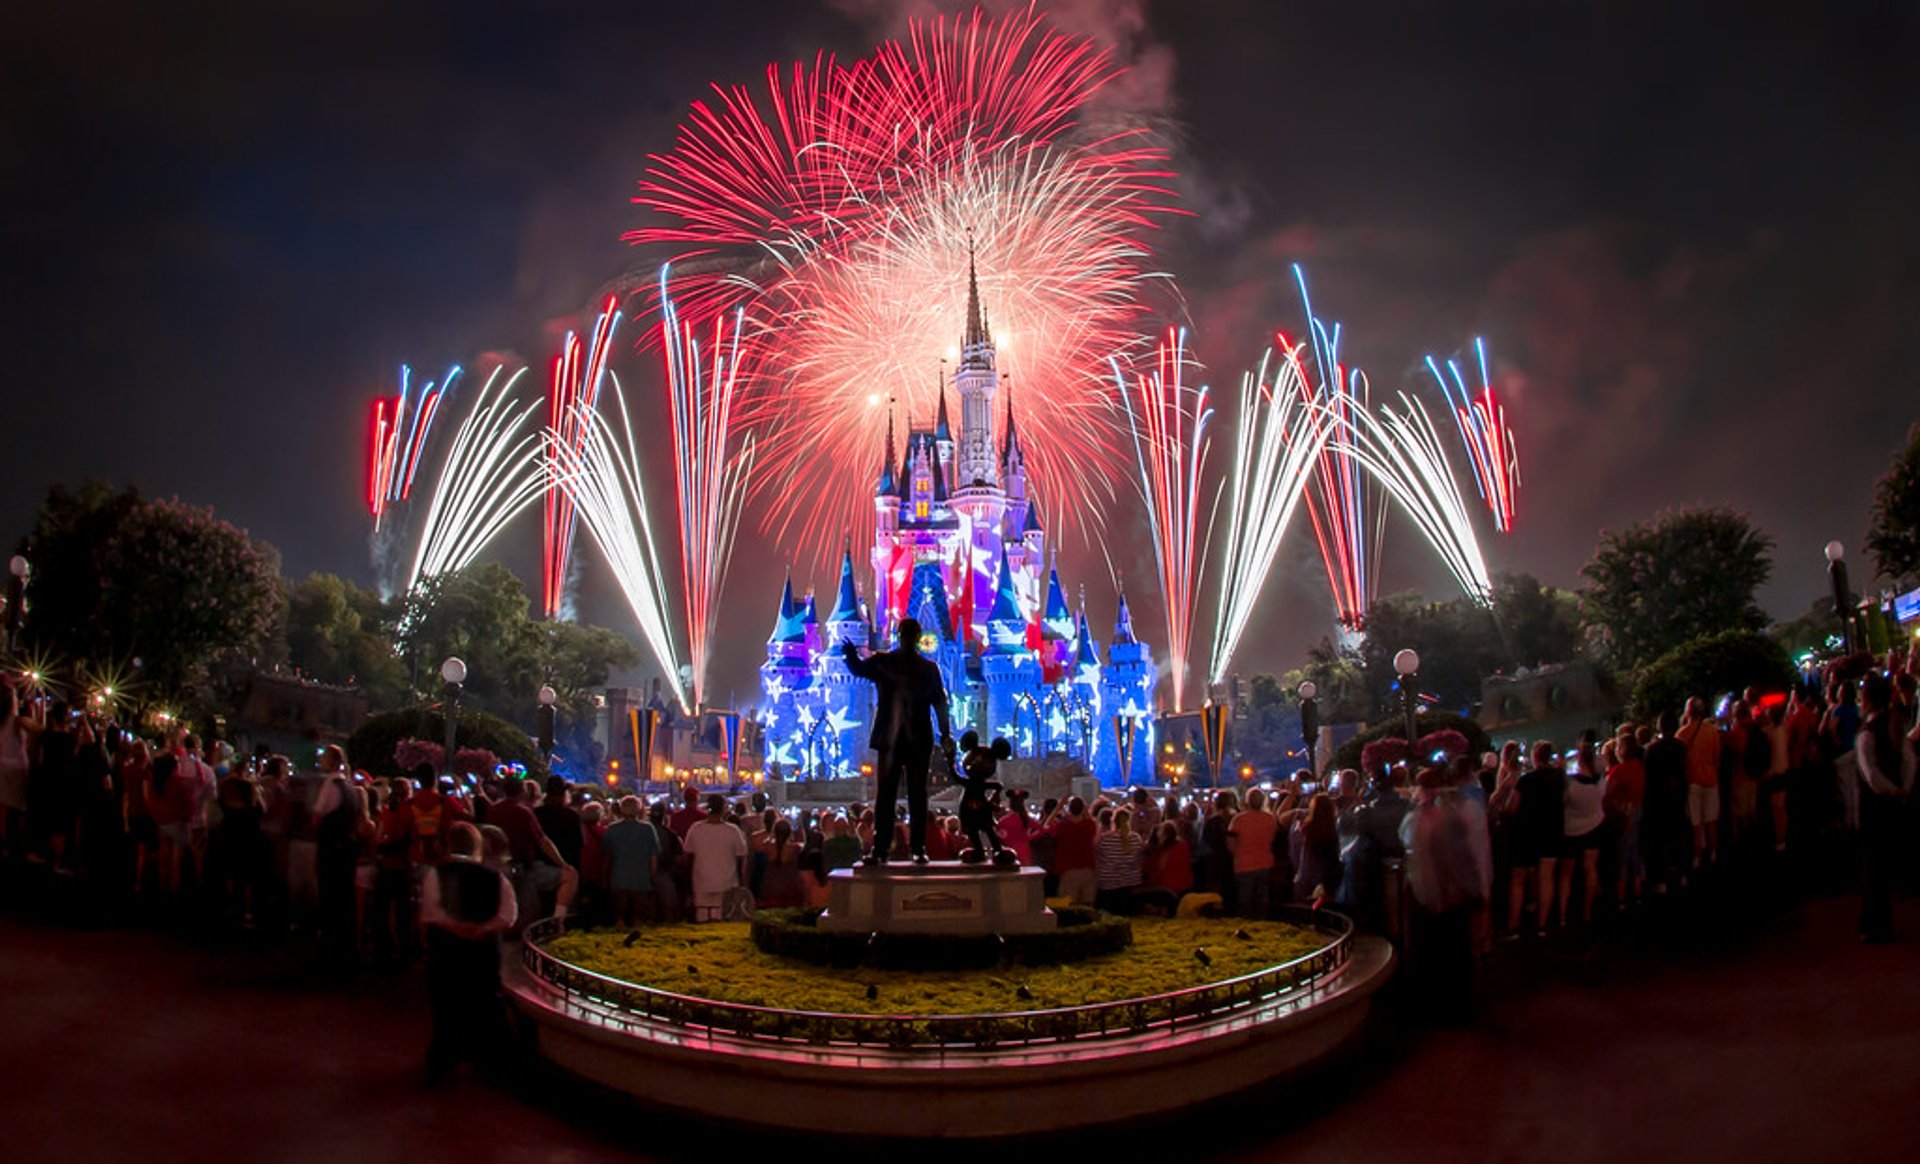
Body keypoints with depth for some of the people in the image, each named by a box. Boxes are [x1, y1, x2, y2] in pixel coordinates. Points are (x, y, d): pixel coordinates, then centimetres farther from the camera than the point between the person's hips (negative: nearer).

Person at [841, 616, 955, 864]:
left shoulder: (928, 668, 8)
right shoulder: (883, 662, 5)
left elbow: (939, 702, 6)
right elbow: (858, 668, -12)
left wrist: (945, 736, -1)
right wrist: (851, 654, -35)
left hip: (919, 740, 0)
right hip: (890, 739, 0)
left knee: (917, 796, 3)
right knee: (886, 796, 0)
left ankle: (919, 849, 6)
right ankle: (879, 850, 1)